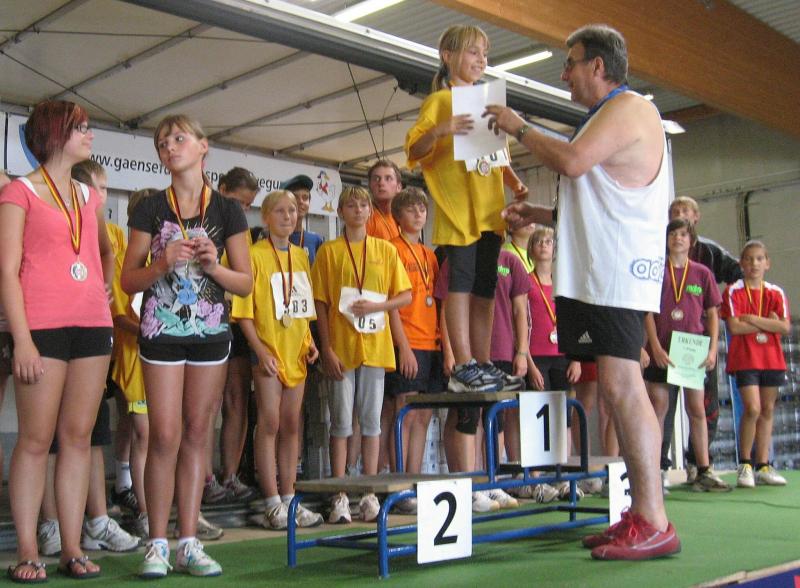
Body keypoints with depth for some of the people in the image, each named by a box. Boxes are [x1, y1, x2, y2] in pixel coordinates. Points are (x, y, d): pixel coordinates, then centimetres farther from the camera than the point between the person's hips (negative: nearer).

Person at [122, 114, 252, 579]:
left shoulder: (227, 211, 4)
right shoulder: (151, 210, 3)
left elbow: (246, 283, 4)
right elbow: (129, 280, 2)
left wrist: (212, 265, -13)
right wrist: (163, 264, -16)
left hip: (211, 331, 1)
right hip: (161, 331, -1)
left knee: (197, 432, 5)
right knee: (165, 435, -5)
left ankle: (189, 543, 12)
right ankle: (158, 544, 5)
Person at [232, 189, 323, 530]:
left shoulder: (301, 255, 13)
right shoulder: (255, 255, -5)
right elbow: (243, 310, -9)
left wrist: (310, 341, 7)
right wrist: (259, 349, -15)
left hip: (296, 350, 6)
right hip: (269, 349, -6)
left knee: (291, 425, 9)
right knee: (270, 422, -4)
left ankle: (289, 499, 16)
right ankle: (273, 505, 1)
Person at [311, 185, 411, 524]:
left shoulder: (386, 250, 10)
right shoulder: (329, 251, 4)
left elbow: (405, 296, 8)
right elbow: (321, 303, 1)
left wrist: (376, 306, -10)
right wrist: (327, 348, -7)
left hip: (375, 346, 2)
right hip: (341, 347, -2)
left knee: (371, 420, 5)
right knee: (341, 421, 1)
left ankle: (370, 494, 12)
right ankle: (339, 497, 6)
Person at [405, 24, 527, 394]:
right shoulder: (440, 100, 1)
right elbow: (414, 150, -7)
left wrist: (515, 184, 7)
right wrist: (439, 130, -26)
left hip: (489, 210, 7)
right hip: (458, 209, -7)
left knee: (485, 290, 7)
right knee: (461, 283, -8)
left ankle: (481, 365, 13)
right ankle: (464, 367, -6)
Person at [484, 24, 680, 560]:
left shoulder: (629, 107, -4)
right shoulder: (609, 115, 28)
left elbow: (571, 160, -20)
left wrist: (519, 128, -5)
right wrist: (544, 215, 21)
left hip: (618, 270, -10)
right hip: (596, 271, 10)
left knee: (621, 386, -15)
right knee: (619, 390, 7)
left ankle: (654, 523, -12)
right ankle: (641, 515, 11)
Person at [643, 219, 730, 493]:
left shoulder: (702, 273, 7)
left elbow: (712, 313, 9)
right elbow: (648, 312, -2)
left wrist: (713, 348, -2)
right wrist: (656, 347, -11)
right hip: (661, 351, -2)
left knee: (697, 409, 5)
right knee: (658, 408, 0)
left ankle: (704, 472, 9)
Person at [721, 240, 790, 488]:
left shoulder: (776, 293, 8)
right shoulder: (733, 292, -2)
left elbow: (785, 327, -5)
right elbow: (734, 327, -14)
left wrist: (753, 319, -12)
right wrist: (767, 324, -7)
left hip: (772, 359, 4)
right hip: (744, 359, -4)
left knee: (767, 411, 7)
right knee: (752, 409, -14)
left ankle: (763, 466, 14)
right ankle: (745, 465, 0)